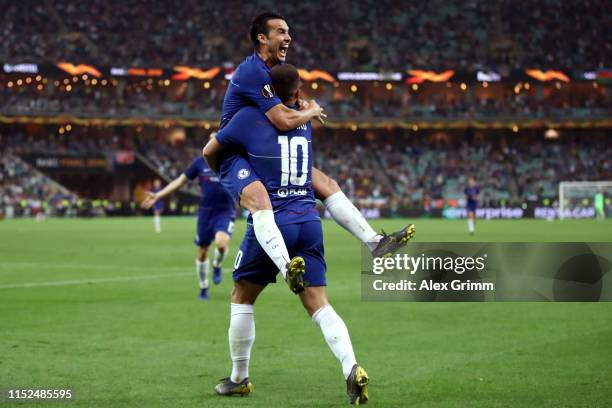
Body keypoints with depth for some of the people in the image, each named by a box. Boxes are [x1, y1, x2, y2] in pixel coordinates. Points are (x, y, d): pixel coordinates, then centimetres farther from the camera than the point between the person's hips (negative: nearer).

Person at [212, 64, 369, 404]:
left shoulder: (249, 117, -2)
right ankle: (352, 368, -17)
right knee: (319, 304, 2)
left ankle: (239, 378, 21)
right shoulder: (305, 120, 10)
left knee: (242, 299, 15)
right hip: (309, 221, 4)